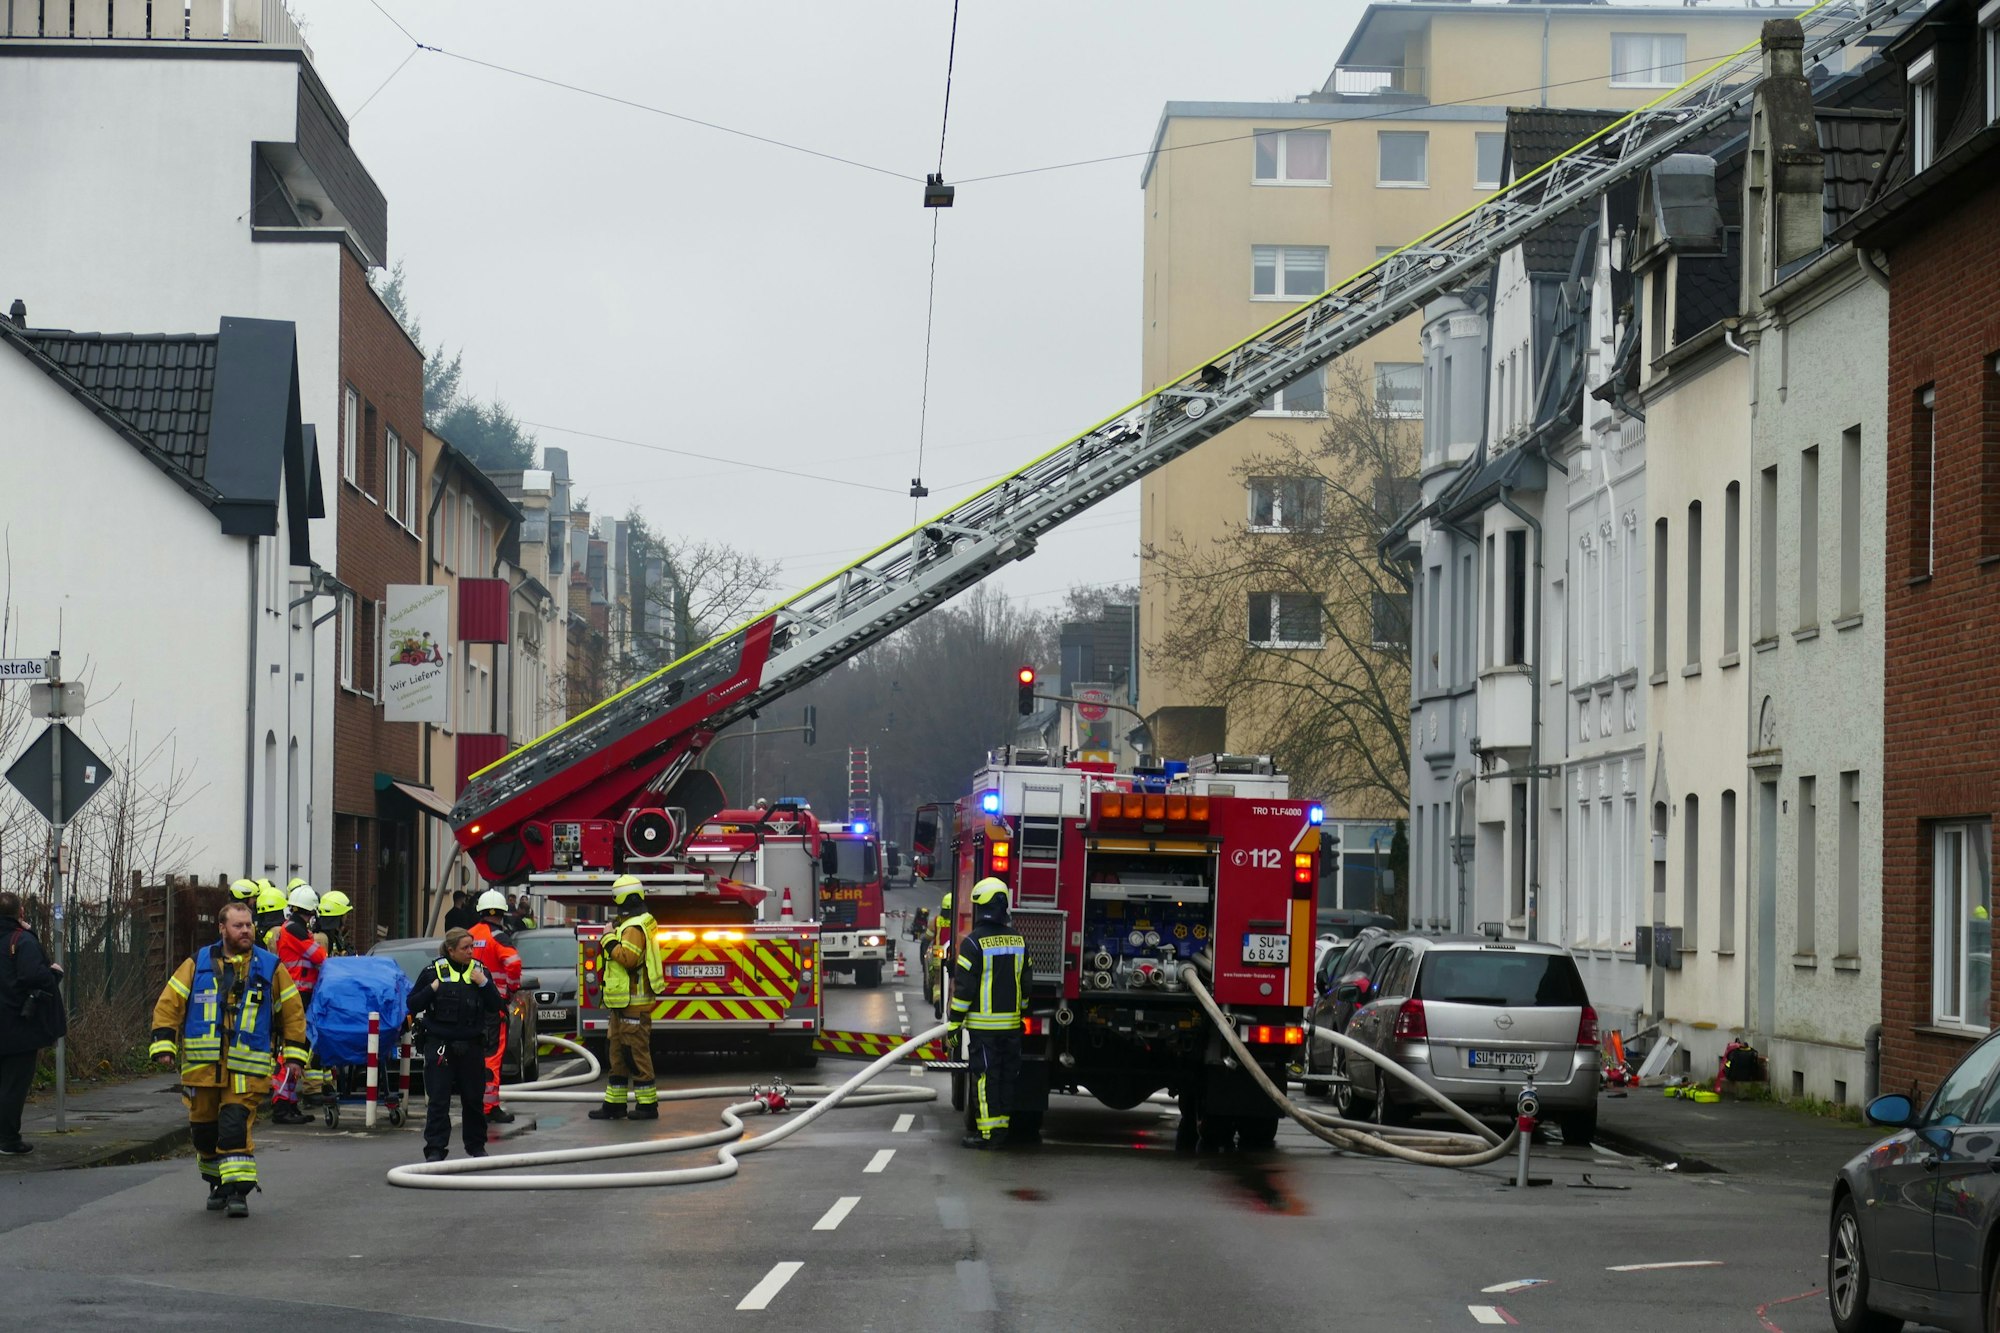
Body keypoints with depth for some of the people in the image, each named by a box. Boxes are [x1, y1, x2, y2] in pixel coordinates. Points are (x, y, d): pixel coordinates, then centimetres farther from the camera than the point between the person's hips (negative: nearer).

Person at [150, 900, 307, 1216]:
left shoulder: (271, 968, 7)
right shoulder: (197, 965, 7)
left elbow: (292, 1012, 11)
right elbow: (168, 1004, 6)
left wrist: (294, 1054, 5)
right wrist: (164, 1045, -5)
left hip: (246, 1070, -2)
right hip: (201, 1067, 2)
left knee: (235, 1127, -15)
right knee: (204, 1128, 9)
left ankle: (238, 1190, -12)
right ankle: (217, 1184, 29)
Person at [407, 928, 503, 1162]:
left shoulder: (479, 971, 7)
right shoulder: (433, 972, 1)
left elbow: (495, 1006, 5)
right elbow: (413, 1005, 1)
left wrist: (484, 983, -8)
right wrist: (432, 989, -12)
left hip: (471, 1045, 2)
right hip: (439, 1044, -2)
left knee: (474, 1099, 9)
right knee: (439, 1099, -5)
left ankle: (476, 1145, 23)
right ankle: (435, 1149, -5)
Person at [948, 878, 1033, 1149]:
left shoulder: (973, 943, -12)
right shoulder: (1018, 940, 7)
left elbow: (964, 986, -12)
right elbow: (1026, 982, 12)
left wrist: (955, 1022, -6)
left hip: (983, 1022, -5)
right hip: (1012, 1022, 5)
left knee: (985, 1075, -4)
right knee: (1008, 1073, 12)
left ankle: (988, 1132, -6)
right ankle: (1004, 1123, 17)